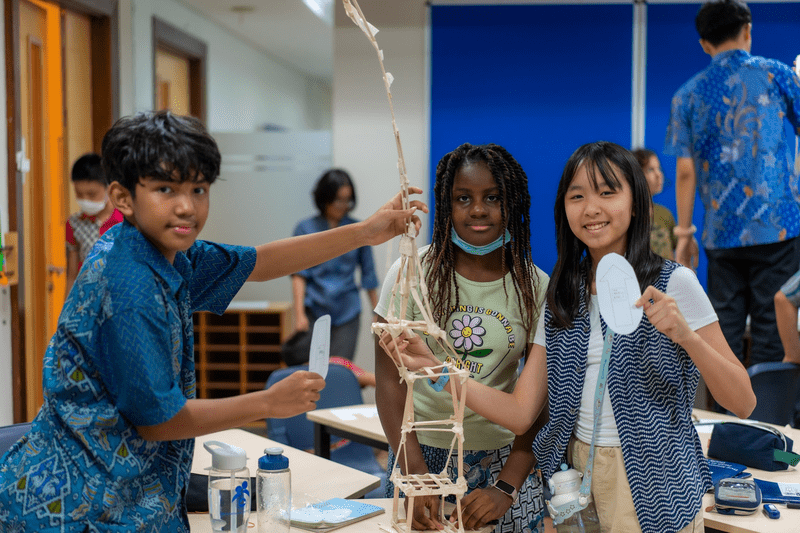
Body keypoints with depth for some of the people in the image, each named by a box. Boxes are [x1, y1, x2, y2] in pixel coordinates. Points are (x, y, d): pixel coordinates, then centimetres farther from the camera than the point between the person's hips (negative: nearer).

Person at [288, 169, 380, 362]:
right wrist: (299, 314, -12)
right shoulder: (306, 229, 2)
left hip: (346, 312, 1)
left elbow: (368, 274, 10)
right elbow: (299, 274, -2)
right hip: (314, 311, 0)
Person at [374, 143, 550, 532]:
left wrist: (507, 488, -13)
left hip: (505, 456, 1)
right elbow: (389, 380, -6)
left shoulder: (536, 287, -3)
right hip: (422, 451, -1)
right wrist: (416, 474, -15)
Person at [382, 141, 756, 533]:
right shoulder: (561, 298, 5)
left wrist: (686, 336, -27)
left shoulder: (672, 284, -9)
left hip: (651, 488, -4)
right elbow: (520, 414, -1)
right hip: (575, 480, 4)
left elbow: (743, 404, -12)